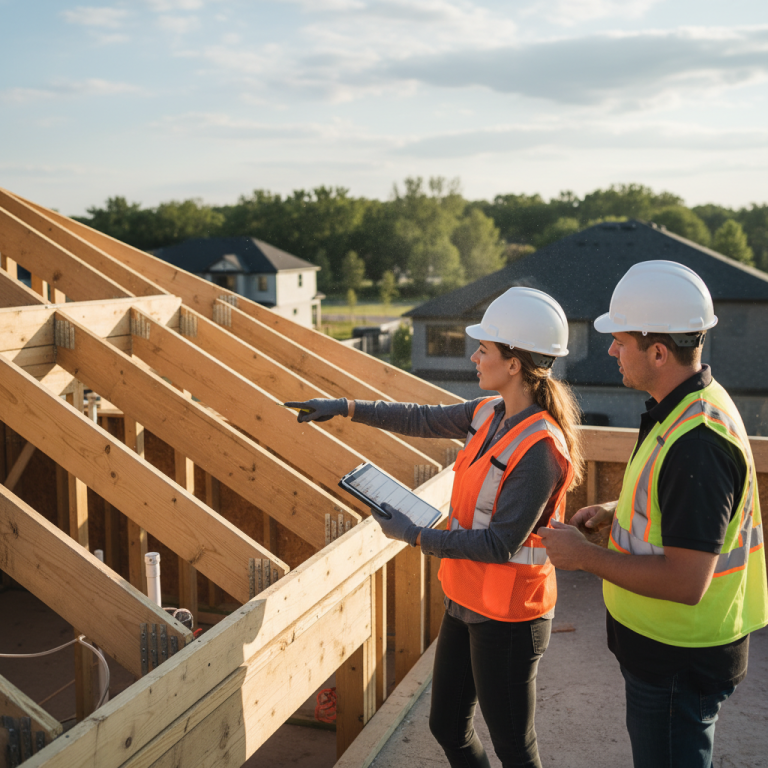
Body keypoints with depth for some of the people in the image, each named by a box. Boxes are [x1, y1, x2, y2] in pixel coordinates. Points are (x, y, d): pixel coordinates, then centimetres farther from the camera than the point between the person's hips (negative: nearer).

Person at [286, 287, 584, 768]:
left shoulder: (540, 449, -26)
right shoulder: (489, 414, 0)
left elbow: (501, 544, -26)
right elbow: (423, 420, 13)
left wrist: (416, 536, -20)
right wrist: (346, 408, 12)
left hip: (507, 619, -9)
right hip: (466, 601, 9)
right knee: (447, 726, 22)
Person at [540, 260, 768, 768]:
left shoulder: (697, 440, -32)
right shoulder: (690, 405, 2)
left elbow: (685, 582, -33)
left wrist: (586, 556, -23)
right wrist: (619, 513, 6)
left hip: (680, 663, -10)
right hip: (665, 649, 10)